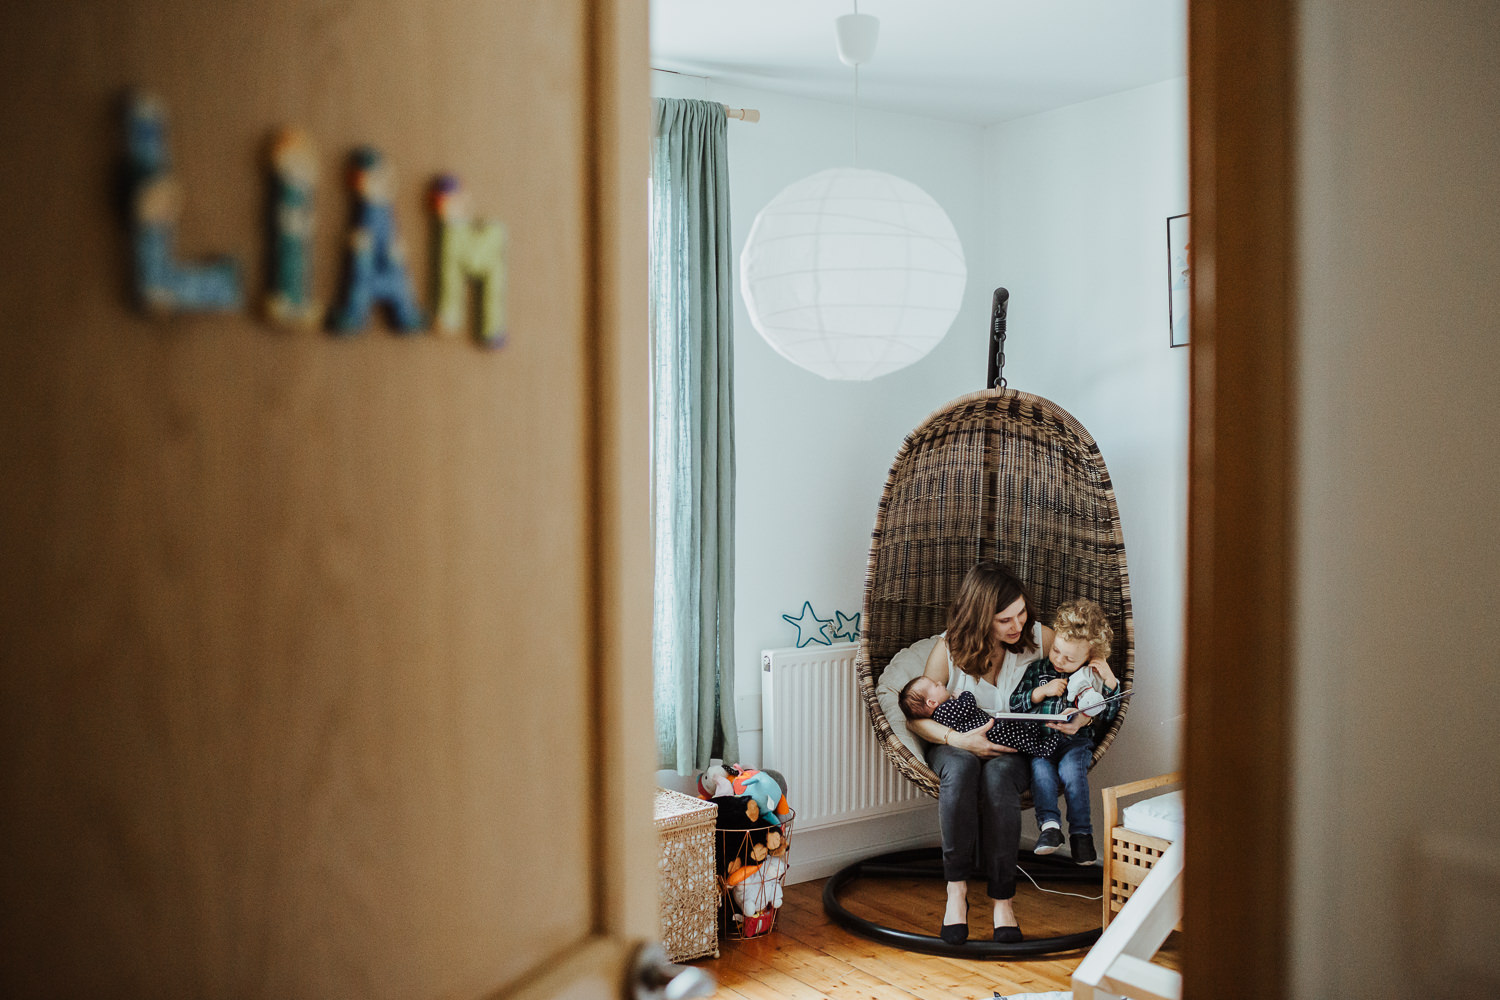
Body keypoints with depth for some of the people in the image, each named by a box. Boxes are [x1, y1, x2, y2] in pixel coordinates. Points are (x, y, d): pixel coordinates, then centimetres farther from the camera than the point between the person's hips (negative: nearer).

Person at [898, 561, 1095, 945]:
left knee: (998, 774, -37)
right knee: (961, 767, -38)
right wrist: (958, 739, -25)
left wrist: (1080, 718, -16)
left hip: (1014, 753, 1)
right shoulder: (949, 648, -11)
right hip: (959, 748, 0)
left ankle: (1003, 898, -27)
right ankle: (956, 889, -28)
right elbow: (916, 718, -7)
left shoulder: (1040, 637, -6)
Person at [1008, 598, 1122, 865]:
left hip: (1076, 741, -1)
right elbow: (1015, 704, 10)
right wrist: (1042, 691, -4)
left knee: (1071, 769, -31)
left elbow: (1107, 716, 11)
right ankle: (1049, 825, -32)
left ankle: (1081, 832, -23)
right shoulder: (1037, 669, 12)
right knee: (1040, 767, -31)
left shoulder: (1093, 677, 10)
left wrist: (1110, 681, 0)